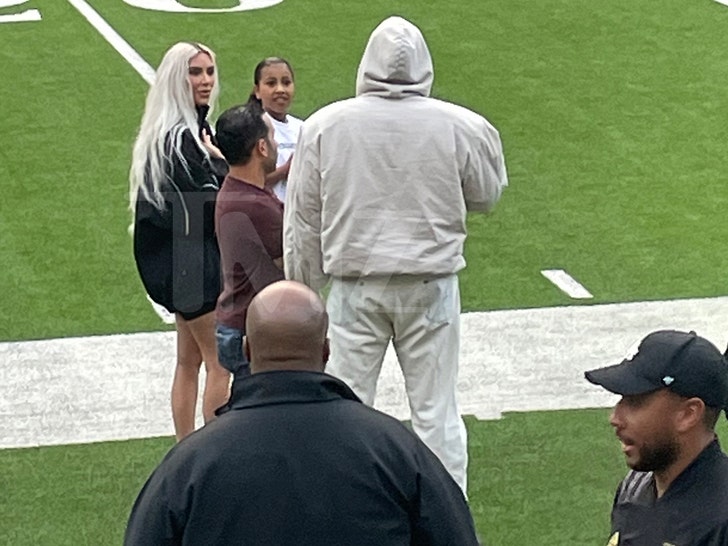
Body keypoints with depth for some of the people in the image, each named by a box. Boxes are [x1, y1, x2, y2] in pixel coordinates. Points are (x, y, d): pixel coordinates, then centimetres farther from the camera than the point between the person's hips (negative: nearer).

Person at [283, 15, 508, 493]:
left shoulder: (324, 126, -5)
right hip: (431, 283, 0)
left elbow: (302, 217, 2)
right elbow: (487, 195, 8)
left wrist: (304, 285, 14)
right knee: (436, 409, 7)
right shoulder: (460, 127, -9)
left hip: (354, 284, 0)